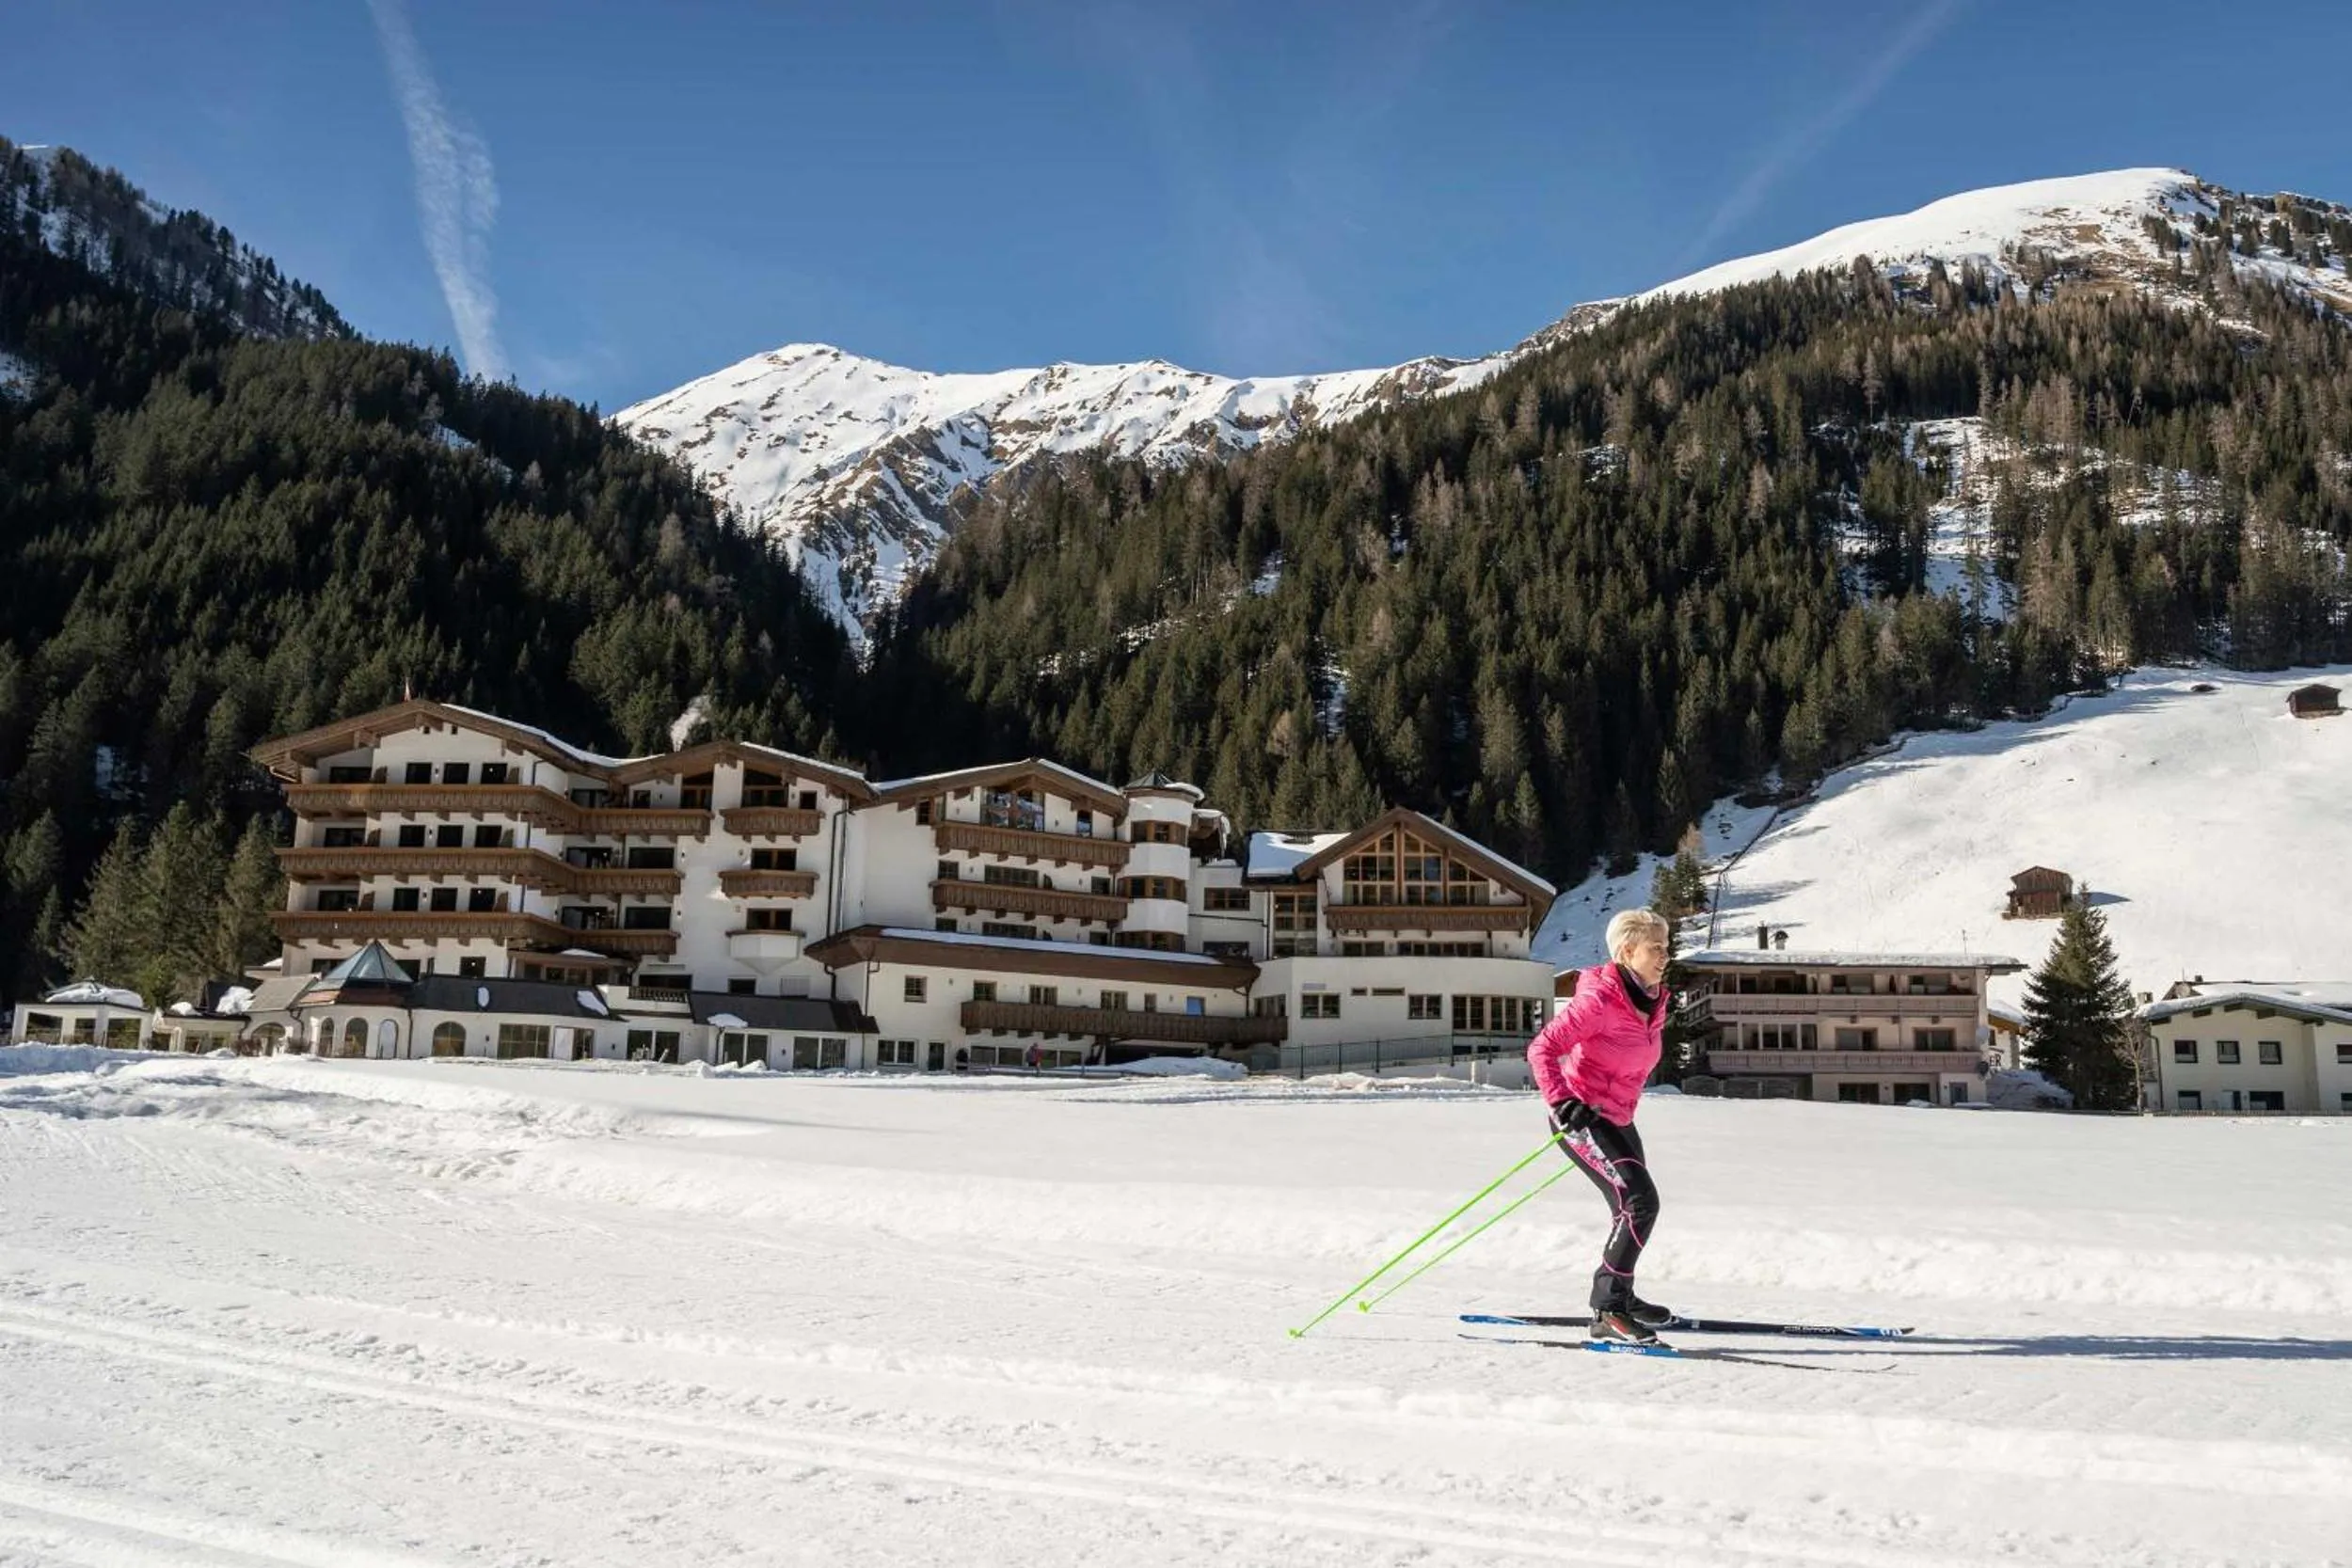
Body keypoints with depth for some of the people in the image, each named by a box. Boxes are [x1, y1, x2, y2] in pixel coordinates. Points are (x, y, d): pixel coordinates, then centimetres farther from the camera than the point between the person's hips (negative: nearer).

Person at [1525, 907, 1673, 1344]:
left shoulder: (1653, 1001, 4)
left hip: (1617, 1119, 9)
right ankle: (1608, 1311, -11)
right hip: (1580, 1117, -9)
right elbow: (1542, 1049, -24)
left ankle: (1618, 1298, 39)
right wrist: (1561, 1102, -34)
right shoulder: (1598, 1000, -22)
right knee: (1640, 1201, -19)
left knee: (1633, 1208, 19)